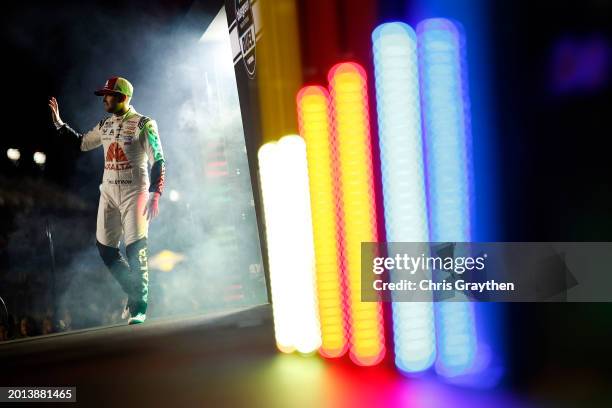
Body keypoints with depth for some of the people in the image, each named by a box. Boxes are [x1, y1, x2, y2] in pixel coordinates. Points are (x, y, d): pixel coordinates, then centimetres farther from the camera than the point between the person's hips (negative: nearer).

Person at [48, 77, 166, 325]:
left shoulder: (143, 124, -7)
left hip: (134, 193, -7)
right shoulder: (105, 125, 14)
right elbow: (82, 143, 29)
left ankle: (139, 306, 2)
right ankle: (134, 292, 22)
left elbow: (158, 162, -12)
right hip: (108, 192, 7)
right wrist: (58, 122, 24)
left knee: (135, 249, -10)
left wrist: (155, 195, -21)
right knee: (104, 247, 5)